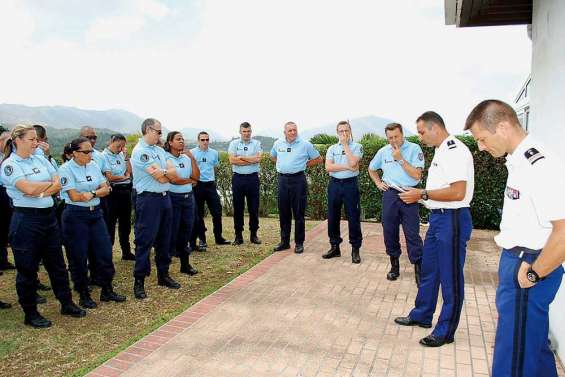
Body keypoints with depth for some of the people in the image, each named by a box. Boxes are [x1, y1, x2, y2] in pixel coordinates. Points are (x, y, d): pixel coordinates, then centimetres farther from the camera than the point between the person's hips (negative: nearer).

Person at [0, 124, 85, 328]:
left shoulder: (41, 160, 9)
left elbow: (58, 185, 2)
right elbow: (28, 189, -20)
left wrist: (39, 191, -14)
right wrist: (49, 183, -5)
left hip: (49, 216, 6)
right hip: (26, 219, -6)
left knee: (57, 263, 13)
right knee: (27, 268, 7)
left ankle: (66, 303, 26)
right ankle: (30, 313, 21)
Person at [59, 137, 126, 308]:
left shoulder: (94, 166, 6)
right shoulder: (66, 169, -10)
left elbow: (106, 189, 3)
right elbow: (74, 196, -18)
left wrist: (91, 194, -15)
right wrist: (98, 191, -9)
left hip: (96, 213, 6)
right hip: (76, 215, -5)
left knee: (105, 252, 7)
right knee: (78, 256, 5)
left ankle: (107, 291, 21)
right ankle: (83, 295, 19)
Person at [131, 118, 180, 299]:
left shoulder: (160, 150, 15)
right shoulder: (140, 151, -11)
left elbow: (173, 171, 8)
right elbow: (160, 176, -16)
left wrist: (161, 173, -9)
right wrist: (167, 173, 3)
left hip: (164, 197, 8)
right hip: (148, 199, -8)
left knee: (164, 239, 14)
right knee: (145, 240, -2)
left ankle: (163, 274, 28)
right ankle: (139, 281, 8)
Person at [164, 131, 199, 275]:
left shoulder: (187, 158, 8)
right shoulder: (166, 158, -9)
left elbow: (197, 177, 1)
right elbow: (174, 179, -17)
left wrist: (192, 159, -6)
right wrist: (190, 180, -2)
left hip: (188, 197, 6)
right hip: (173, 198, -6)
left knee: (187, 230, 11)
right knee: (172, 232, -1)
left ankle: (185, 264, 23)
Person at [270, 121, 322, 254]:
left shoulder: (305, 144, -4)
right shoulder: (278, 143, 7)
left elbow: (318, 159, 5)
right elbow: (273, 157, 26)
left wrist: (304, 165, 2)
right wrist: (281, 165, 13)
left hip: (298, 180, -4)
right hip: (283, 179, 4)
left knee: (298, 214, 1)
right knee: (283, 213, 9)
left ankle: (299, 243, 11)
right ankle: (284, 242, 21)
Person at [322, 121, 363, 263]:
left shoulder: (357, 146, 1)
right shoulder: (332, 148, 9)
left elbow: (353, 163, -17)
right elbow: (328, 167, -5)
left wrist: (345, 145, -8)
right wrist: (346, 167, -12)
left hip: (350, 184, -3)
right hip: (334, 184, 3)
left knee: (353, 217, 0)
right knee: (332, 217, 9)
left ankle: (355, 249, 12)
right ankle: (334, 247, 22)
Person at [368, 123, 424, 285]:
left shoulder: (414, 149, -5)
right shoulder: (383, 151, 7)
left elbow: (417, 175, -13)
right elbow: (371, 169, 23)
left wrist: (400, 159, -15)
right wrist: (378, 183, 11)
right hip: (390, 194, 4)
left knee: (412, 233, -4)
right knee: (389, 231, 9)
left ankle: (418, 268, 7)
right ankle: (394, 264, 25)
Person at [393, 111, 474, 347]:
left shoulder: (455, 151, -17)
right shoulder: (442, 151, 14)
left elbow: (457, 192, -24)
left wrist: (422, 194, -17)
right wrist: (419, 195, 6)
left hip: (452, 219, -10)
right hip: (438, 217, 10)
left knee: (450, 277, 4)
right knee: (428, 270, 19)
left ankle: (445, 331, 19)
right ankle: (422, 316, 36)